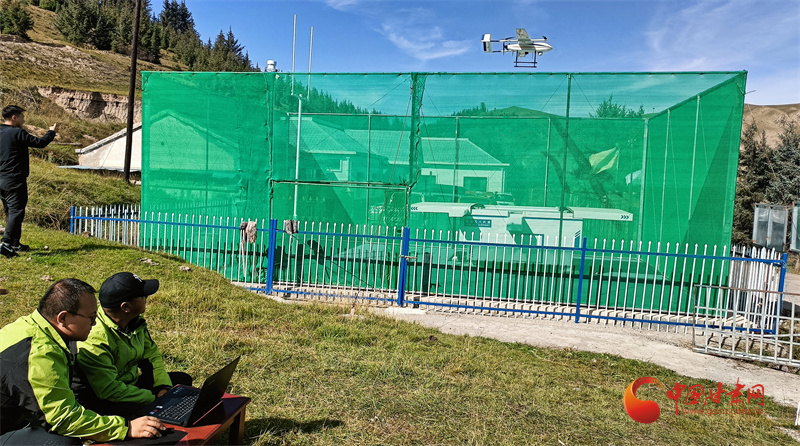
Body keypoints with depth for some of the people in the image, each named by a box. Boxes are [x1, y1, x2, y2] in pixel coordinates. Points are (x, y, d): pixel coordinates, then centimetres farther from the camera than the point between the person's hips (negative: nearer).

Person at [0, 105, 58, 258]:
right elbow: (40, 143, -10)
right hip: (15, 180, -9)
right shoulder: (17, 133, -14)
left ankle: (15, 244, 22)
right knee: (17, 212, -7)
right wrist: (52, 132, 7)